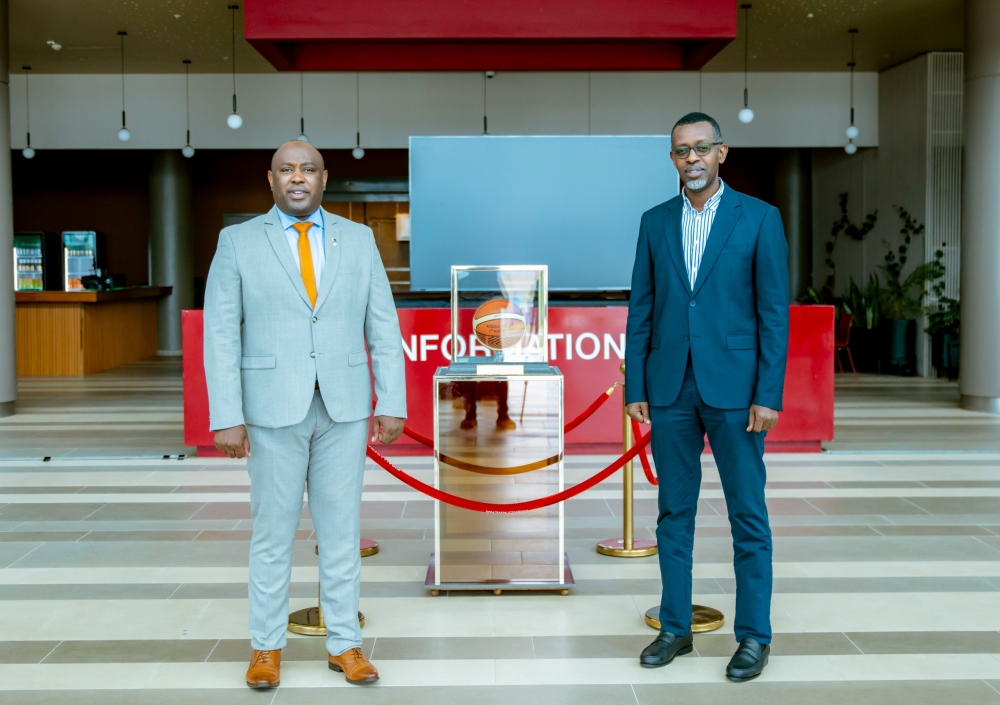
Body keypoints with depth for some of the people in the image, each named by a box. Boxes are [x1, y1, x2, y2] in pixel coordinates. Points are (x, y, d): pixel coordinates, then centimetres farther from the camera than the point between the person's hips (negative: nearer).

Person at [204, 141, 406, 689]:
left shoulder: (358, 239, 6)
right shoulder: (238, 241, 0)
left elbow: (383, 327, 5)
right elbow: (220, 333, -4)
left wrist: (391, 403, 0)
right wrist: (226, 417, -10)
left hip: (345, 408, 2)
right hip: (273, 409, -1)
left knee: (341, 529, 8)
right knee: (273, 531, 7)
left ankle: (344, 643, 20)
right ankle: (267, 647, 20)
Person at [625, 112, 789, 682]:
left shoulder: (759, 218, -1)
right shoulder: (656, 222, 9)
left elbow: (774, 312, -4)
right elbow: (641, 311, 8)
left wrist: (768, 395, -10)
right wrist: (635, 389, 2)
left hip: (734, 389, -3)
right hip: (670, 389, 3)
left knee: (748, 516, 4)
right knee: (674, 512, 10)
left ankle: (754, 635, 16)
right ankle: (676, 627, 22)